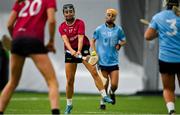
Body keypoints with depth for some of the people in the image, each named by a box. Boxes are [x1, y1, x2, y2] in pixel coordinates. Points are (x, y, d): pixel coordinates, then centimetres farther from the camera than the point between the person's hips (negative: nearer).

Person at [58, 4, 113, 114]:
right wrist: (72, 51, -37)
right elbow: (65, 40, -18)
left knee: (94, 72, -18)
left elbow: (80, 38, -21)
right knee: (69, 80, 0)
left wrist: (79, 51, -37)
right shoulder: (62, 27, -1)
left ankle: (104, 95, -17)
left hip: (83, 49, -2)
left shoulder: (80, 23, -7)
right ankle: (69, 105, 13)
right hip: (70, 52, 2)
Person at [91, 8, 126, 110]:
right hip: (102, 61, -1)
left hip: (114, 61, 1)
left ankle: (112, 93, 30)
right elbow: (93, 40, 9)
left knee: (114, 85, -4)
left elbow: (123, 40, 15)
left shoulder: (118, 29, 3)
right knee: (104, 84, 2)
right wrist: (94, 52, -3)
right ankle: (102, 101, 23)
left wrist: (120, 44, -6)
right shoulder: (100, 29, 0)